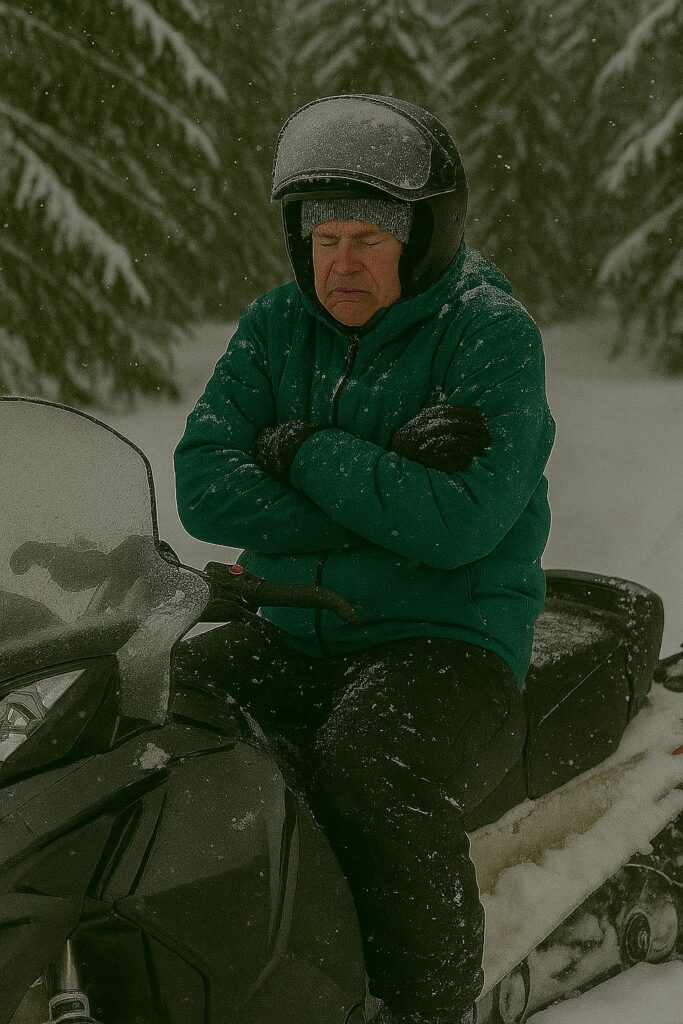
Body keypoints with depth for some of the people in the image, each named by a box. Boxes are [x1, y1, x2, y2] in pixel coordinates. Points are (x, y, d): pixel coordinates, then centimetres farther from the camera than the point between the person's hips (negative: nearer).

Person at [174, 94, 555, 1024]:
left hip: (451, 641, -5)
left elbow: (457, 526, -20)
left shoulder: (492, 331, -6)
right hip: (293, 638, 5)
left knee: (372, 773, -36)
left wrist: (305, 452, -12)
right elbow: (204, 486, -6)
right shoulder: (276, 327, 9)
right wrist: (385, 486, -15)